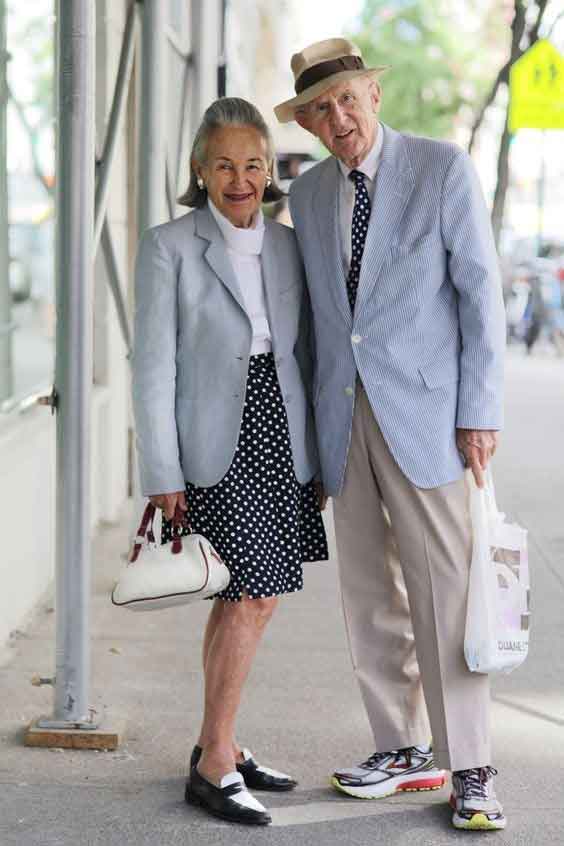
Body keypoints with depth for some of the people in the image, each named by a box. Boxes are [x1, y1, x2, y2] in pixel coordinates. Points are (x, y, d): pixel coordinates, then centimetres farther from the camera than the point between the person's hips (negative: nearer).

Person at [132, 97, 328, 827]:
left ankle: (218, 747, 22)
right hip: (217, 440, -5)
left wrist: (317, 456, 11)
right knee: (255, 595, -11)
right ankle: (215, 765, -2)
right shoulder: (169, 247, -5)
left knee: (240, 596, 11)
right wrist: (162, 476, -12)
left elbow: (302, 354, 13)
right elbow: (153, 367, -8)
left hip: (281, 438, 5)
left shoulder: (288, 246, 9)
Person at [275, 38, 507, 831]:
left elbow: (480, 292, -6)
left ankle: (469, 772, 1)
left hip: (424, 409, -5)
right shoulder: (307, 194, 11)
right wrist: (307, 427, 13)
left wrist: (480, 414, -11)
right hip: (343, 415, 5)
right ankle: (404, 751, 20)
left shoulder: (444, 169, -4)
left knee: (443, 594, -6)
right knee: (370, 595, 8)